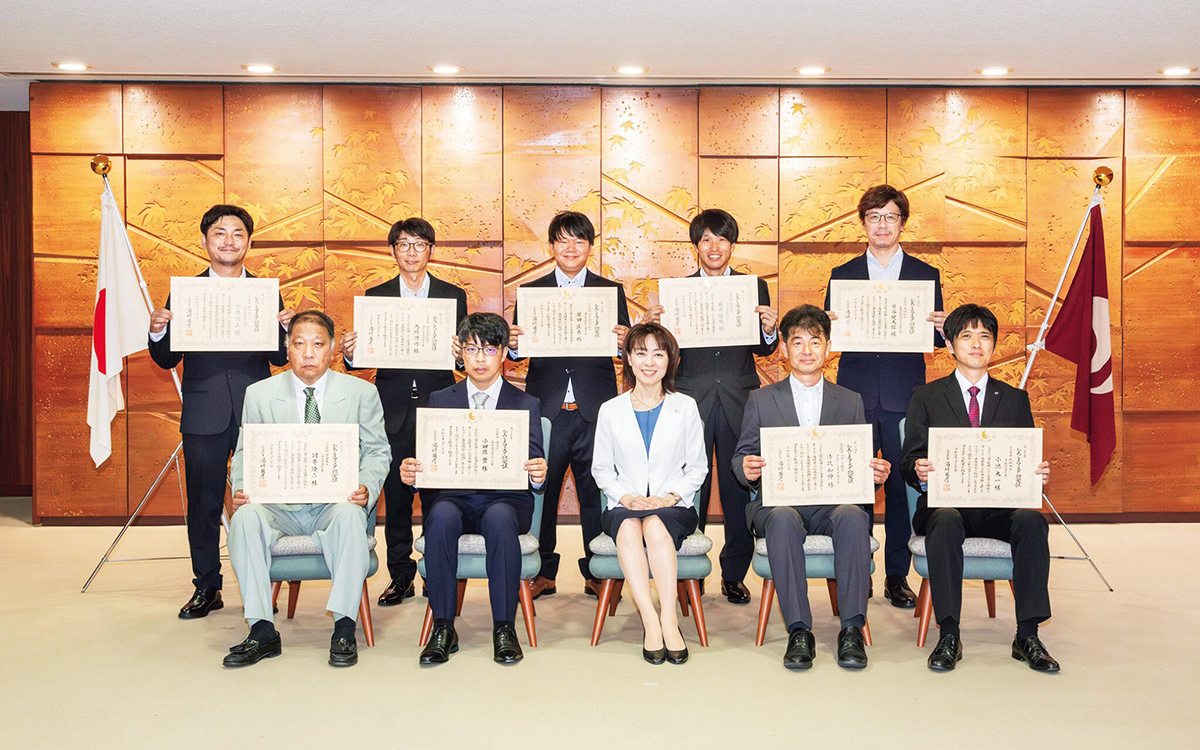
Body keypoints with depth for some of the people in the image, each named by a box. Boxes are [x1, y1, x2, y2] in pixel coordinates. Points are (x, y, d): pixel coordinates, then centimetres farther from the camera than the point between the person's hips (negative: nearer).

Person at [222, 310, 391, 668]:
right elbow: (245, 454, 12)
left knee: (351, 515, -36)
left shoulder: (362, 393, 7)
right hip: (277, 506, 1)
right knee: (245, 517, -31)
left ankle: (344, 631, -28)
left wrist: (367, 487, -14)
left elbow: (378, 452, 8)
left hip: (334, 504, -1)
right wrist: (241, 489, -10)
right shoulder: (259, 394, 9)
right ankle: (262, 632, -24)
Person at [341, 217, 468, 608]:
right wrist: (349, 353, -15)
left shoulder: (453, 295, 9)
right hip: (394, 410, 1)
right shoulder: (375, 296, 10)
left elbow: (463, 351, 5)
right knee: (396, 494, 3)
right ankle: (401, 575, 15)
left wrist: (460, 352, -17)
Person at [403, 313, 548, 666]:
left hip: (506, 498, -1)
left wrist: (539, 475, -22)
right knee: (441, 517, -33)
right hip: (452, 495, 1)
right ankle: (443, 629, -24)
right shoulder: (440, 400, 16)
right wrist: (411, 473, -17)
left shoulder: (526, 404, 13)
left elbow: (534, 468, 2)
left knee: (500, 518, -35)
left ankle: (504, 629, -25)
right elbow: (427, 462, 7)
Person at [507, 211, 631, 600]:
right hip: (546, 408, 0)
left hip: (594, 409, 0)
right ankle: (543, 572, 17)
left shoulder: (611, 291, 10)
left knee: (596, 492, 4)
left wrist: (622, 343, -18)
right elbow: (518, 350, 5)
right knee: (540, 492, 3)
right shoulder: (530, 292, 10)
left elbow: (623, 348, 4)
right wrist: (513, 345, -17)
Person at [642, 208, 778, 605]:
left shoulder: (755, 287, 8)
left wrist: (770, 330, -17)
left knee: (741, 488, 5)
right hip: (691, 402, -1)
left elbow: (764, 349, 4)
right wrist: (651, 324, -17)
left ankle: (734, 574, 18)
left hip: (739, 403, 1)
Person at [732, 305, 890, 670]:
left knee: (854, 516, -33)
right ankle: (799, 630, -30)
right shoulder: (761, 400, 14)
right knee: (783, 519, -35)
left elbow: (862, 465, 13)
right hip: (779, 501, -1)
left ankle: (852, 630, -27)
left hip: (835, 502, 1)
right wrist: (747, 469, -14)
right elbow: (741, 458, 11)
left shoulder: (850, 401, 17)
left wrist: (876, 474, -11)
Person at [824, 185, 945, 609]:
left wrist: (940, 328, -13)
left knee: (902, 486, 2)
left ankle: (897, 576, 13)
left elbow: (938, 340, 9)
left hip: (904, 397, 0)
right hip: (855, 394, 0)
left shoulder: (926, 275, 10)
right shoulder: (842, 275, 11)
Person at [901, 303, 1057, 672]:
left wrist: (1038, 473, -11)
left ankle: (1027, 636, -24)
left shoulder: (1015, 399, 17)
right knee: (946, 521, -36)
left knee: (1031, 519, -30)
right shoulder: (926, 397, 11)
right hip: (946, 501, -2)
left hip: (1001, 505, 2)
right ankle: (948, 636, -29)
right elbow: (909, 462, 4)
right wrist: (920, 472, -20)